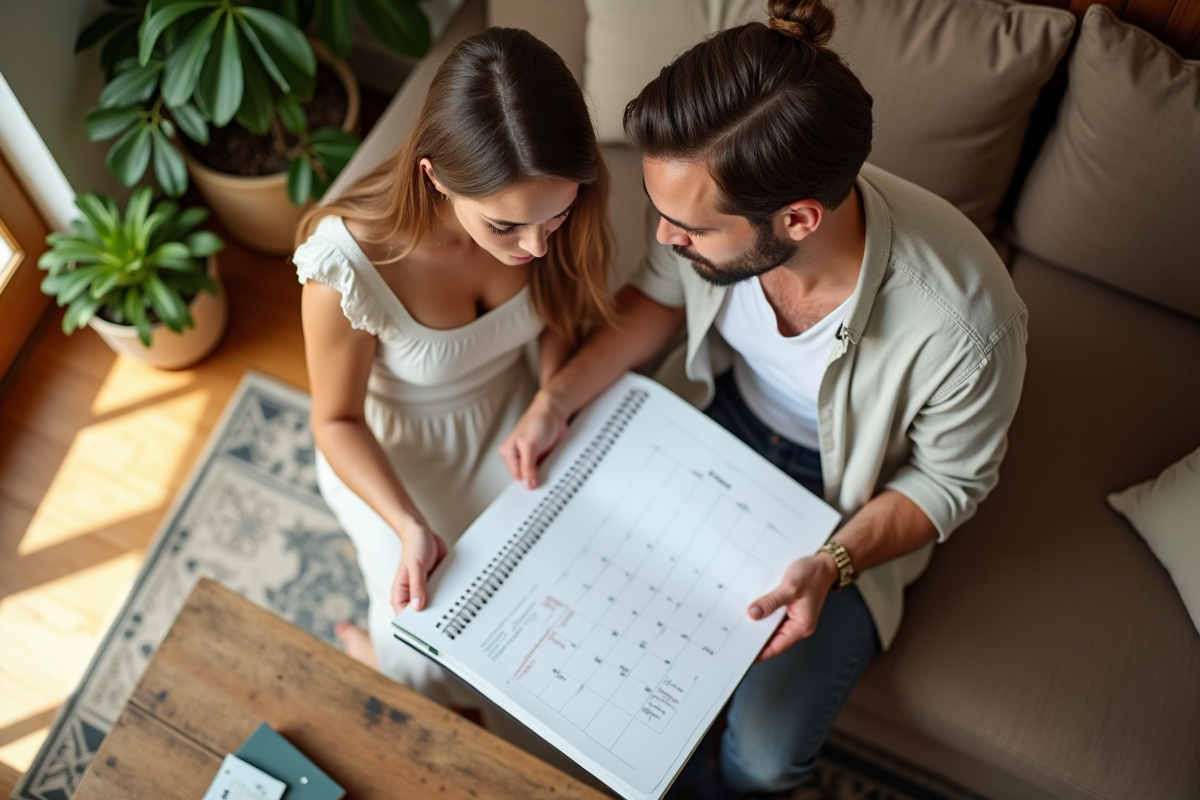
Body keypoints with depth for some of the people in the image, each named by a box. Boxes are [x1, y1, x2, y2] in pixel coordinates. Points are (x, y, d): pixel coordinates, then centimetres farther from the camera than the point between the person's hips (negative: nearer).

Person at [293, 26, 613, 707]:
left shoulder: (550, 214, -26)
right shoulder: (349, 264, -36)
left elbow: (564, 316, -3)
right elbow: (338, 421, -18)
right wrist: (411, 528, -30)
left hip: (505, 414, 4)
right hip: (390, 448, -3)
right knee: (437, 662, -11)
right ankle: (380, 650, 27)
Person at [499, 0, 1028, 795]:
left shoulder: (963, 324, -39)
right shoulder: (721, 198, -28)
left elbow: (948, 481, -17)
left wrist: (832, 566, -30)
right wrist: (558, 399, -15)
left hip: (847, 499, -3)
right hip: (721, 413, 4)